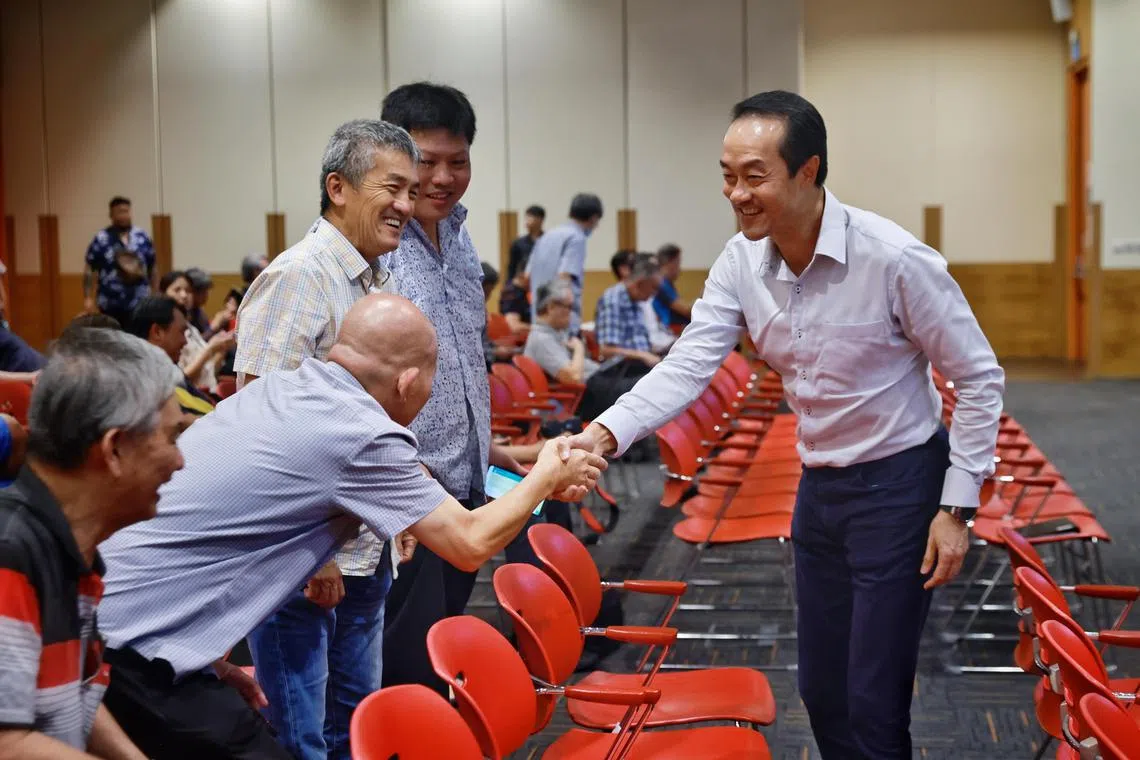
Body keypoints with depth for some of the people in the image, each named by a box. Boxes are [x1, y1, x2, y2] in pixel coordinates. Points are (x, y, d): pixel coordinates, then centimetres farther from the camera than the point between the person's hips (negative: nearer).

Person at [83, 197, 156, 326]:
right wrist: (88, 298, -9)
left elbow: (153, 268, 12)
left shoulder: (143, 237, 7)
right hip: (111, 305, -2)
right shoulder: (101, 240, -1)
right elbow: (89, 270, -1)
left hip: (140, 304, 2)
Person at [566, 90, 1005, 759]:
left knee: (871, 703, -3)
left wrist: (957, 509, -14)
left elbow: (978, 378, -13)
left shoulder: (895, 258, -22)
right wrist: (605, 433, -30)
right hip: (819, 485, 6)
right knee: (821, 692, 16)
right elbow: (688, 366, -12)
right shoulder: (742, 263, -6)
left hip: (899, 484, -6)